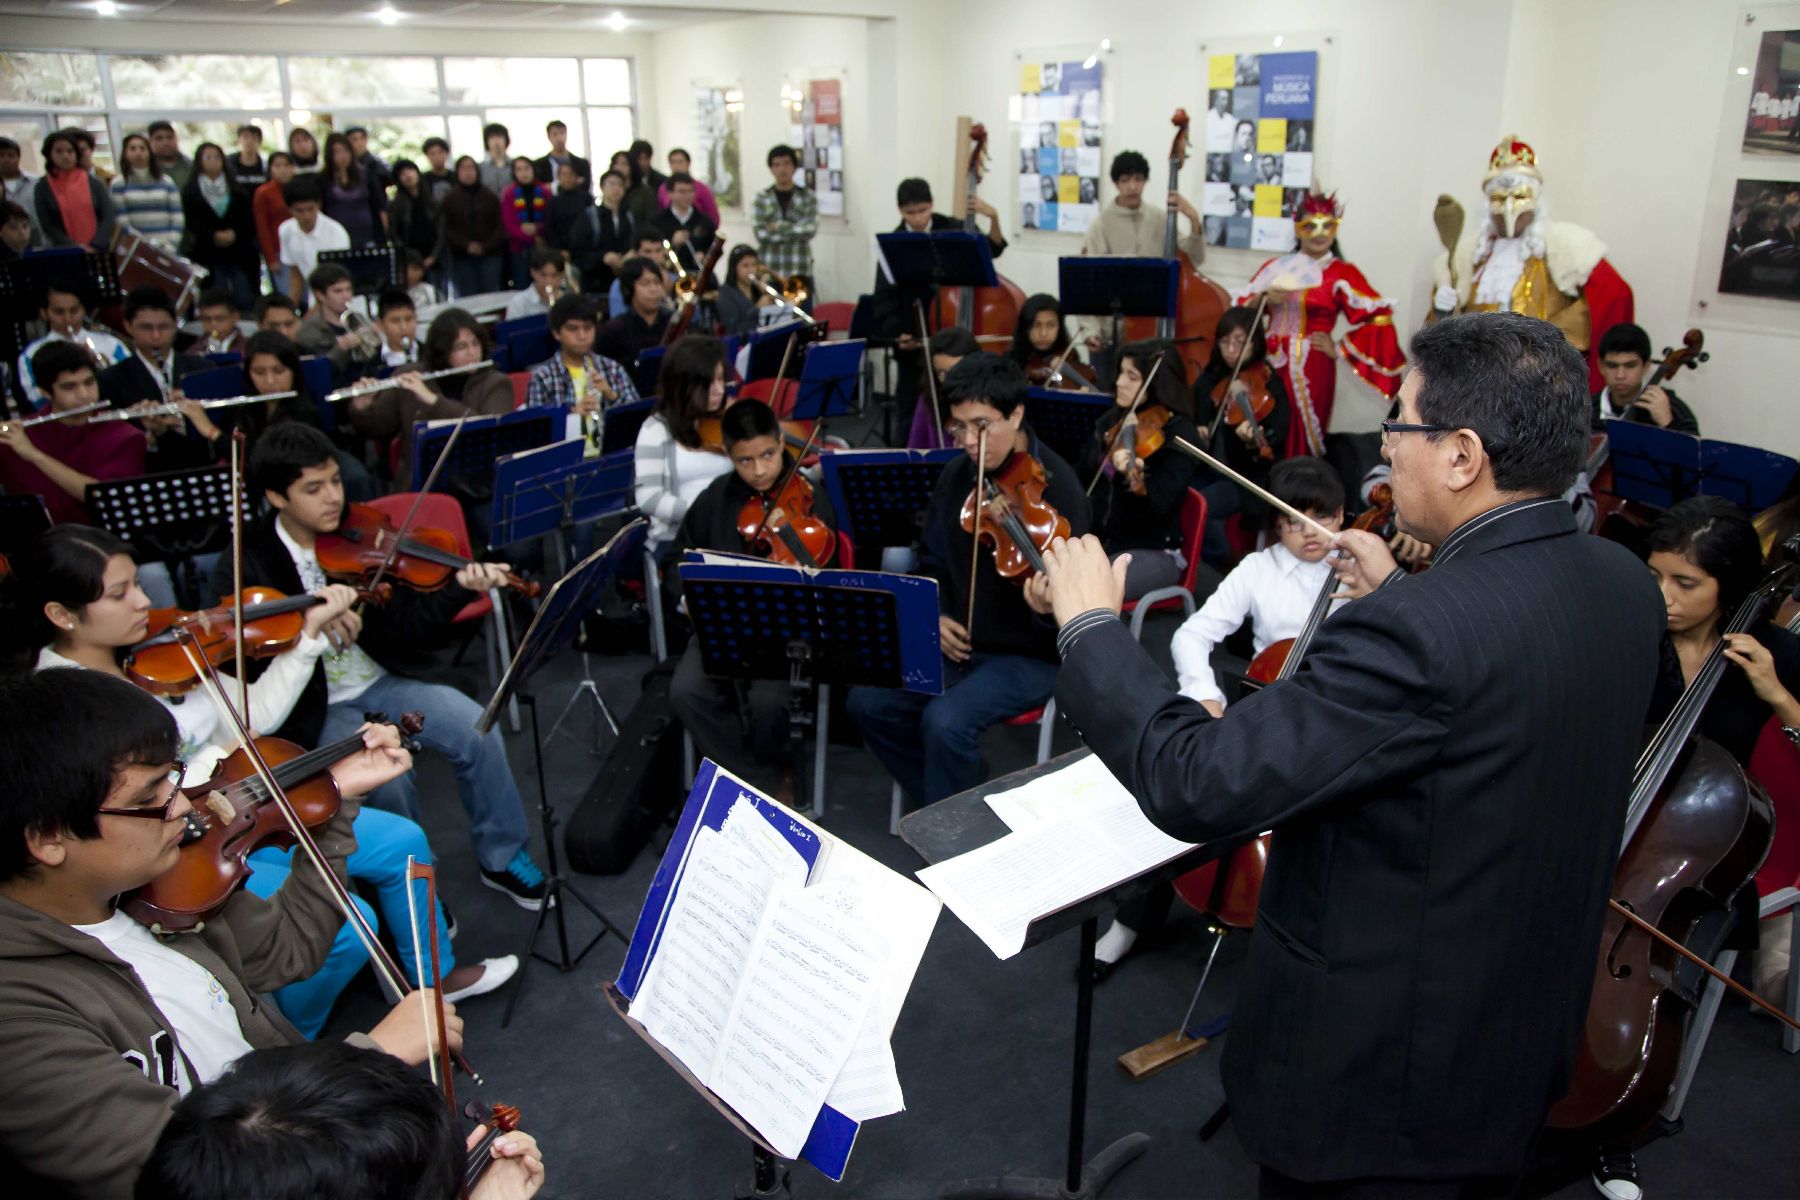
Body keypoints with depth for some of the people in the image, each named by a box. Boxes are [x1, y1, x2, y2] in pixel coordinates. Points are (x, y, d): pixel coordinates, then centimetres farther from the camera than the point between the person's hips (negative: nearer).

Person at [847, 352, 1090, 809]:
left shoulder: (1055, 486, -18)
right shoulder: (958, 474, 2)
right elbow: (935, 560, 17)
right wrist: (935, 614, 0)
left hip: (1031, 655, -7)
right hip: (959, 644, 7)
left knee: (945, 720, -29)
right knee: (867, 701, -6)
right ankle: (943, 799, 13)